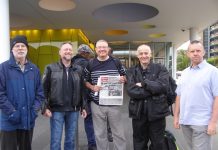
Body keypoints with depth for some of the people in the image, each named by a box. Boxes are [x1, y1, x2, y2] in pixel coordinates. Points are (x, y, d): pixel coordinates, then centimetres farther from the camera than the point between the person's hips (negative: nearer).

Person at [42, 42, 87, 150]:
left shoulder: (78, 69, 8)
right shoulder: (51, 68, -1)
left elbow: (82, 89, 10)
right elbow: (44, 89, -3)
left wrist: (83, 107, 9)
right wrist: (46, 107, -9)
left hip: (74, 110, 3)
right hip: (56, 110, -2)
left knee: (71, 139, 14)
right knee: (56, 140, 6)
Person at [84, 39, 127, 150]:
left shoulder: (116, 62, 2)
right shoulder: (90, 64, 1)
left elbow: (125, 77, 11)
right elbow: (85, 81, 7)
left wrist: (123, 79, -12)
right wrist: (92, 87, -11)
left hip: (114, 104, 0)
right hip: (97, 105, 0)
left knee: (118, 132, 11)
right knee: (100, 133, 12)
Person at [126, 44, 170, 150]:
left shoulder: (160, 69, 1)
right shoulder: (132, 71, 3)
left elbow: (163, 85, -18)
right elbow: (131, 91, -13)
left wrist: (143, 84, -16)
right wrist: (153, 89, -16)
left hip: (157, 112, -1)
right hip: (138, 113, 2)